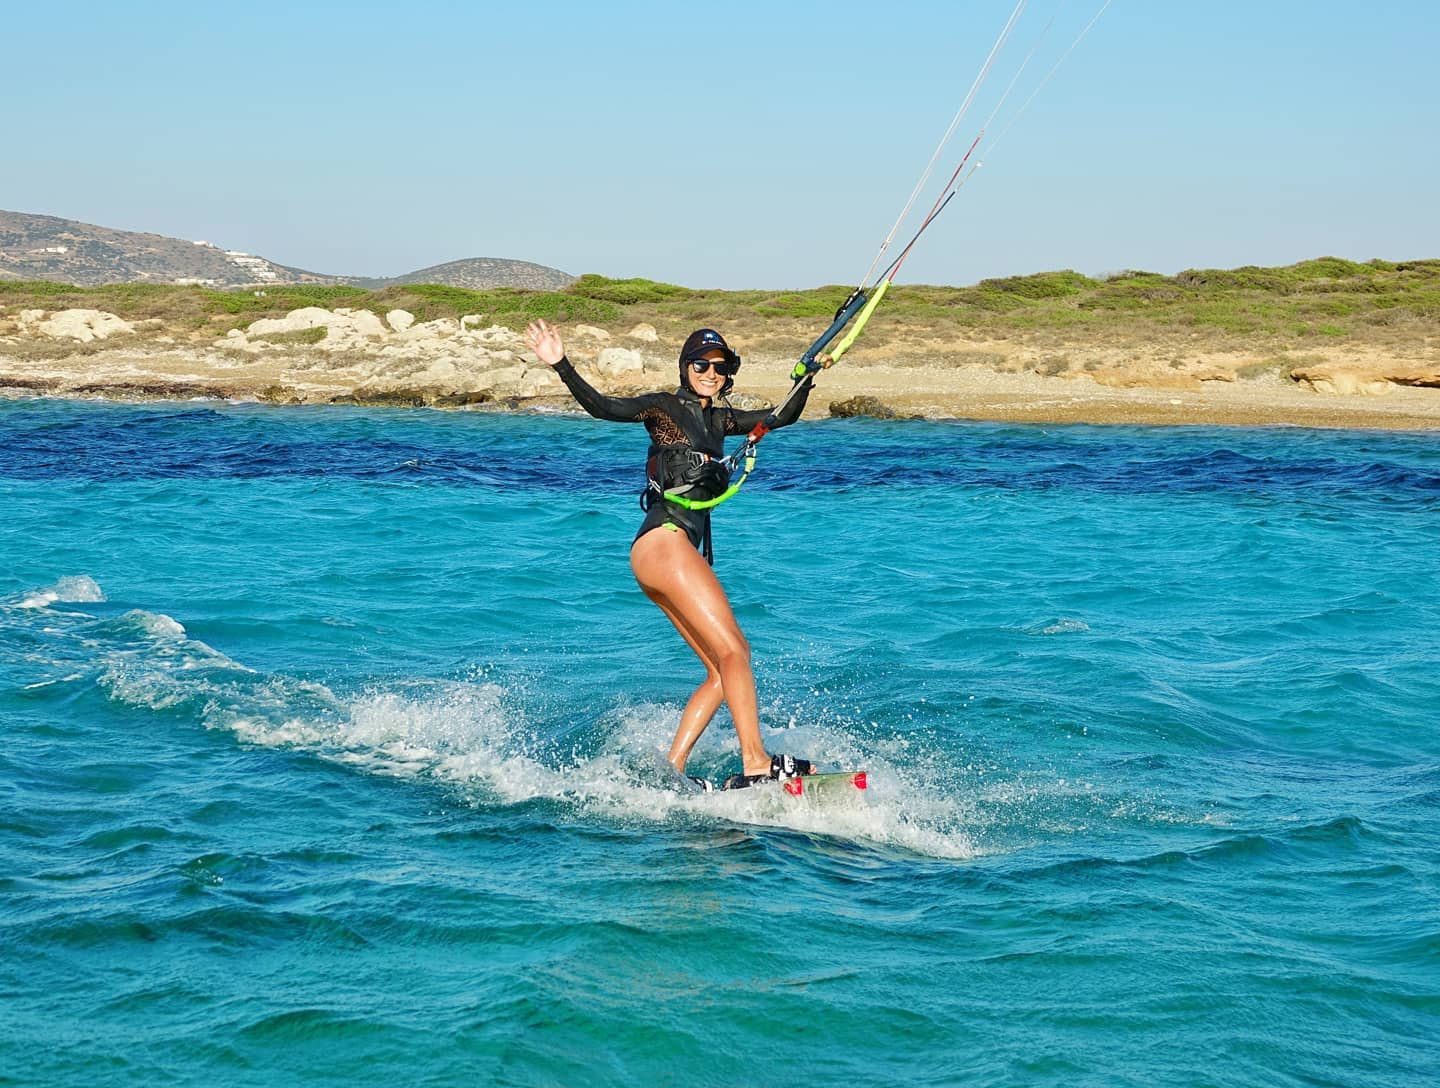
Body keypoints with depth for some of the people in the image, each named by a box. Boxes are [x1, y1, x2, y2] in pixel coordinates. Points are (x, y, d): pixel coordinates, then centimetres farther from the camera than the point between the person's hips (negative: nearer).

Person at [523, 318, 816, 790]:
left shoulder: (718, 420, 21)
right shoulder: (665, 407, 1)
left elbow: (785, 417, 30)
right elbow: (601, 406, -14)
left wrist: (809, 376, 19)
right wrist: (561, 365, -26)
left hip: (687, 548, 9)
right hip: (664, 540, -9)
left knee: (723, 670, 3)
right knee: (733, 651, -16)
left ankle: (670, 767, 2)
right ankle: (756, 764, -22)